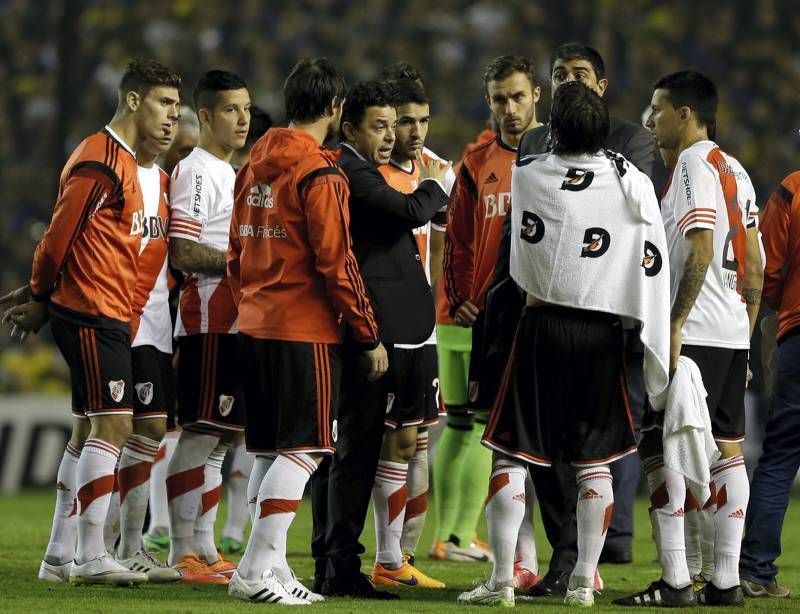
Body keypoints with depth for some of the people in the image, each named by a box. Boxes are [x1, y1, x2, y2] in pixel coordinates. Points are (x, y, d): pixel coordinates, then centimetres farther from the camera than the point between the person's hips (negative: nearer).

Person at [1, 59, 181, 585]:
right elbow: (62, 234, -14)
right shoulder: (102, 162, -14)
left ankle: (60, 557, 15)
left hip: (108, 318, 10)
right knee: (113, 424, -13)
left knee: (90, 430, 11)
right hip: (94, 315, -10)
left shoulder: (122, 161, 19)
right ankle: (90, 556, -12)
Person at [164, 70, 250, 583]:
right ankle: (182, 554, -6)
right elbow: (183, 254, -18)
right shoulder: (196, 173, -11)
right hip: (209, 323, -10)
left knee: (221, 439, 11)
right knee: (199, 437, -8)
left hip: (235, 323, 10)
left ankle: (205, 550, 16)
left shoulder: (230, 174, 20)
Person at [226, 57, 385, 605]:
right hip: (305, 332, -8)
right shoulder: (320, 173, -13)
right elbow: (336, 263, -14)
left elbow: (237, 252, 17)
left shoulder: (256, 165, 12)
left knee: (270, 452, 12)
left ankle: (273, 566, 14)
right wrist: (370, 336, -8)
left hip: (255, 327, 8)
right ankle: (256, 571, -11)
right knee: (303, 450, -6)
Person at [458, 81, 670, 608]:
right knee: (595, 460, 9)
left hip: (545, 326, -2)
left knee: (513, 454, 3)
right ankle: (584, 582, 9)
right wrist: (659, 346, 4)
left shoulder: (531, 176, -4)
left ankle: (502, 579, -1)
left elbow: (524, 269, 3)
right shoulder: (637, 184, 1)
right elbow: (654, 271, 0)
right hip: (606, 331, 2)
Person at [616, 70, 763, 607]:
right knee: (727, 449, 9)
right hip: (733, 335, 9)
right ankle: (724, 581, 10)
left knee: (663, 450, -7)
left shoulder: (694, 165, -10)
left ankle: (675, 582, -11)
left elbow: (700, 251, -20)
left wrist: (674, 326, -21)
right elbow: (755, 268, 17)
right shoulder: (734, 171, 16)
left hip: (693, 336, -9)